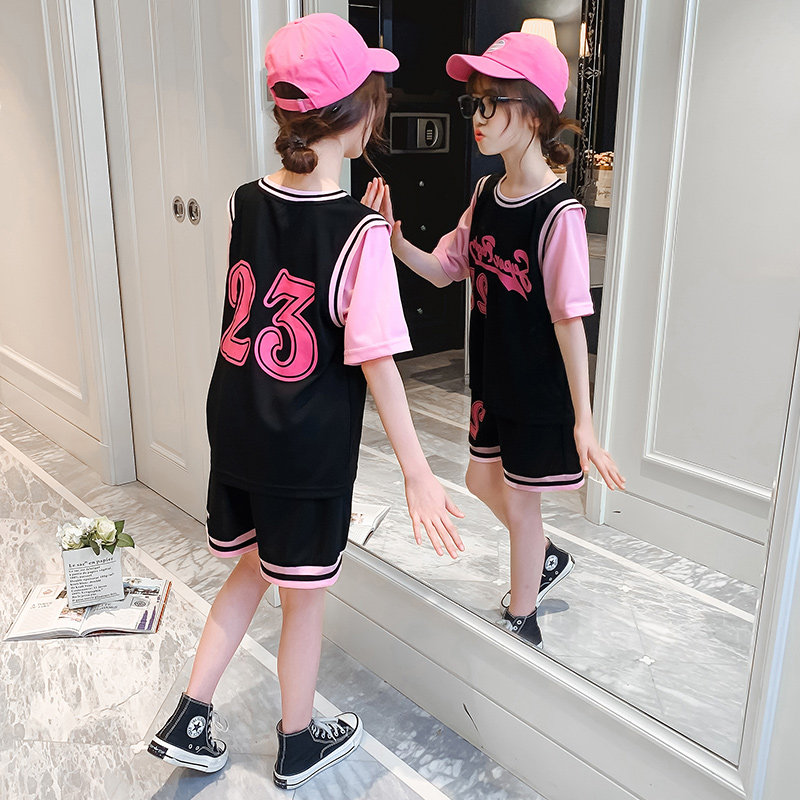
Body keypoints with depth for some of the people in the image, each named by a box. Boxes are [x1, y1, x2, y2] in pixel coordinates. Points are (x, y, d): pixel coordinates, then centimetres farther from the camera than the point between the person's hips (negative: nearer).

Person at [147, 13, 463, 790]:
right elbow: (377, 362, -20)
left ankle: (188, 719, 32)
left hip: (234, 433, 6)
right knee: (303, 597, 15)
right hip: (310, 452, -5)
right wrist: (418, 473, -13)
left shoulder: (243, 204, -3)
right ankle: (298, 744, 37)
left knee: (251, 570, 26)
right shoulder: (361, 234, -20)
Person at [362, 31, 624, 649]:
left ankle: (521, 622, 34)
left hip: (542, 388, -7)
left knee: (520, 504, 9)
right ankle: (548, 559, 50)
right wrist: (395, 240, -14)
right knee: (483, 481, 22)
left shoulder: (558, 213, -22)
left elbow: (570, 319, -22)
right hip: (494, 378, 8)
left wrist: (583, 418, -19)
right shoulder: (486, 194, 0)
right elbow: (443, 271, 5)